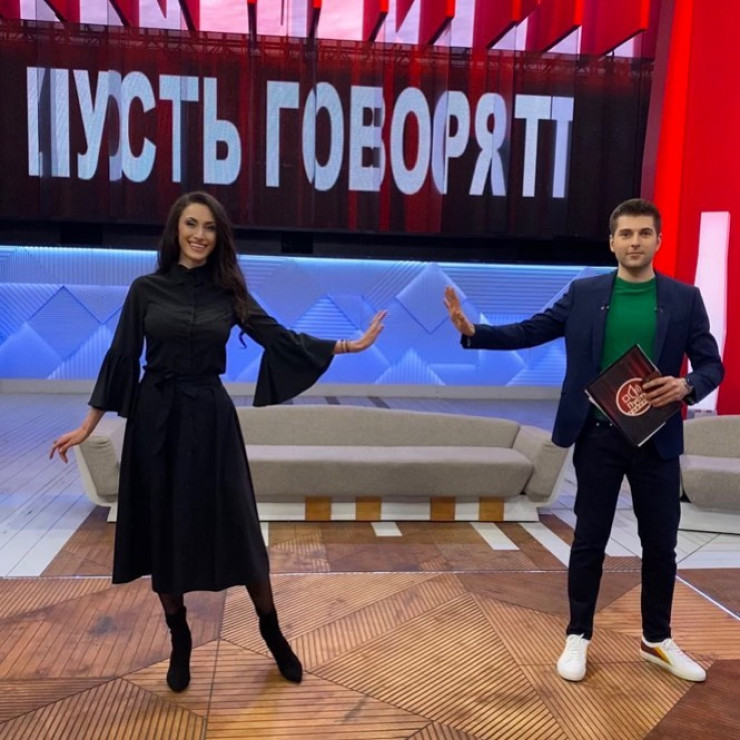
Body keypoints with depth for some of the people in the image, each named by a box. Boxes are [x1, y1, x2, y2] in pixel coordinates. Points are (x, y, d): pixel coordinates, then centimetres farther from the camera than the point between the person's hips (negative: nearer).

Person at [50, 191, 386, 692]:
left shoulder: (229, 293, 4)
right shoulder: (146, 289, 1)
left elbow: (279, 338, 1)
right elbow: (121, 357, 2)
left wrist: (348, 346, -4)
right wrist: (88, 426, 2)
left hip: (210, 417, 0)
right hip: (155, 418, 0)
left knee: (236, 528, 1)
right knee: (163, 531, 6)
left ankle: (272, 632, 20)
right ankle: (180, 641, 26)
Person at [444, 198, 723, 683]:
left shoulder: (685, 298, 2)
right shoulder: (584, 293, 1)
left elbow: (712, 364, 2)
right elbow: (528, 332, -1)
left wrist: (687, 386, -19)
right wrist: (471, 331, -13)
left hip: (657, 439, 1)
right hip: (598, 437, -1)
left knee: (661, 544, 12)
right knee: (590, 541, 9)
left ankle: (658, 640, 32)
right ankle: (578, 637, 24)